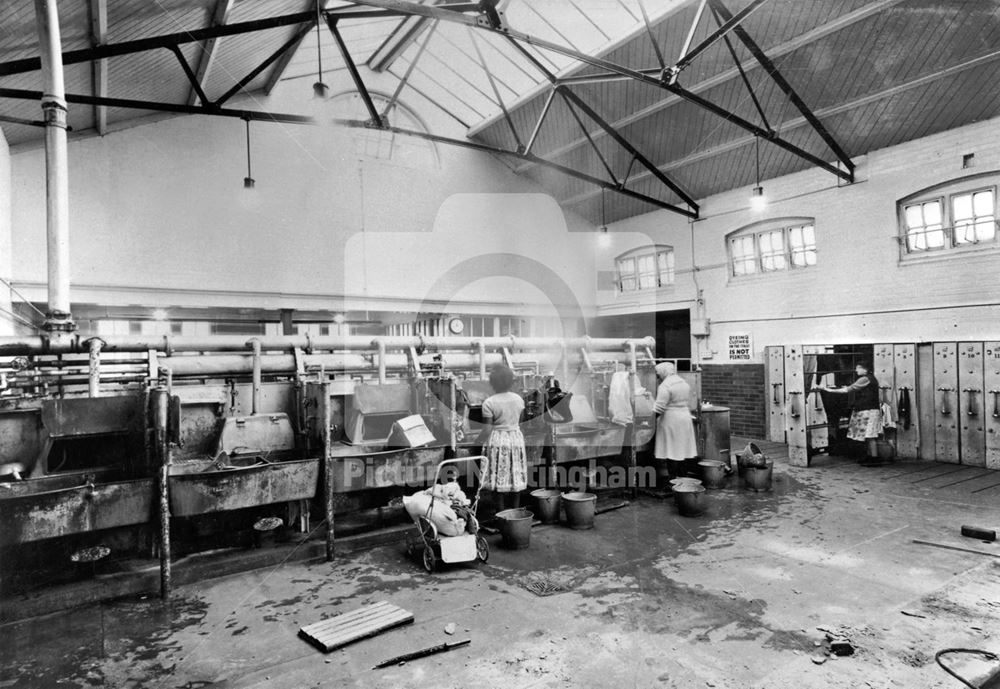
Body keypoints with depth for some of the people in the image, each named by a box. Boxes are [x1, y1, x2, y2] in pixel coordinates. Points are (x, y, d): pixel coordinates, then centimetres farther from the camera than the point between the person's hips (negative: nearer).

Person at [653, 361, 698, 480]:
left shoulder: (665, 386, -16)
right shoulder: (684, 382, 10)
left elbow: (659, 407, -20)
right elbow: (687, 401, 15)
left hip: (671, 420, -8)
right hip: (685, 417, 8)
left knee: (671, 450, -2)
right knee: (681, 448, 13)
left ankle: (672, 477, 0)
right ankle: (680, 474, 19)